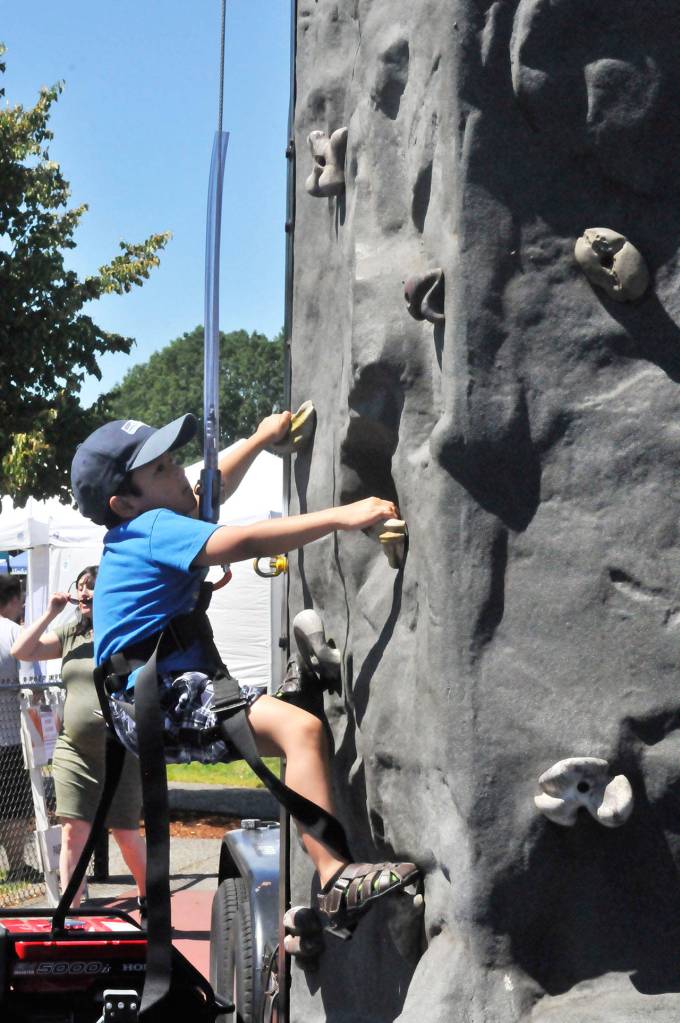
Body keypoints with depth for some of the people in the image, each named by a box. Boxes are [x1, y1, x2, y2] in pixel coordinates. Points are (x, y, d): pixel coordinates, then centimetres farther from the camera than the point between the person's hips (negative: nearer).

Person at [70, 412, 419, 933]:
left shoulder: (143, 527, 19)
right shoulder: (157, 528, -11)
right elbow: (245, 542, -27)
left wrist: (260, 439, 43)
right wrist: (340, 516, -30)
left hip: (162, 700, 11)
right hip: (158, 700, -11)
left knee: (297, 733, 17)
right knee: (301, 728, -26)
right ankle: (337, 878, -38)